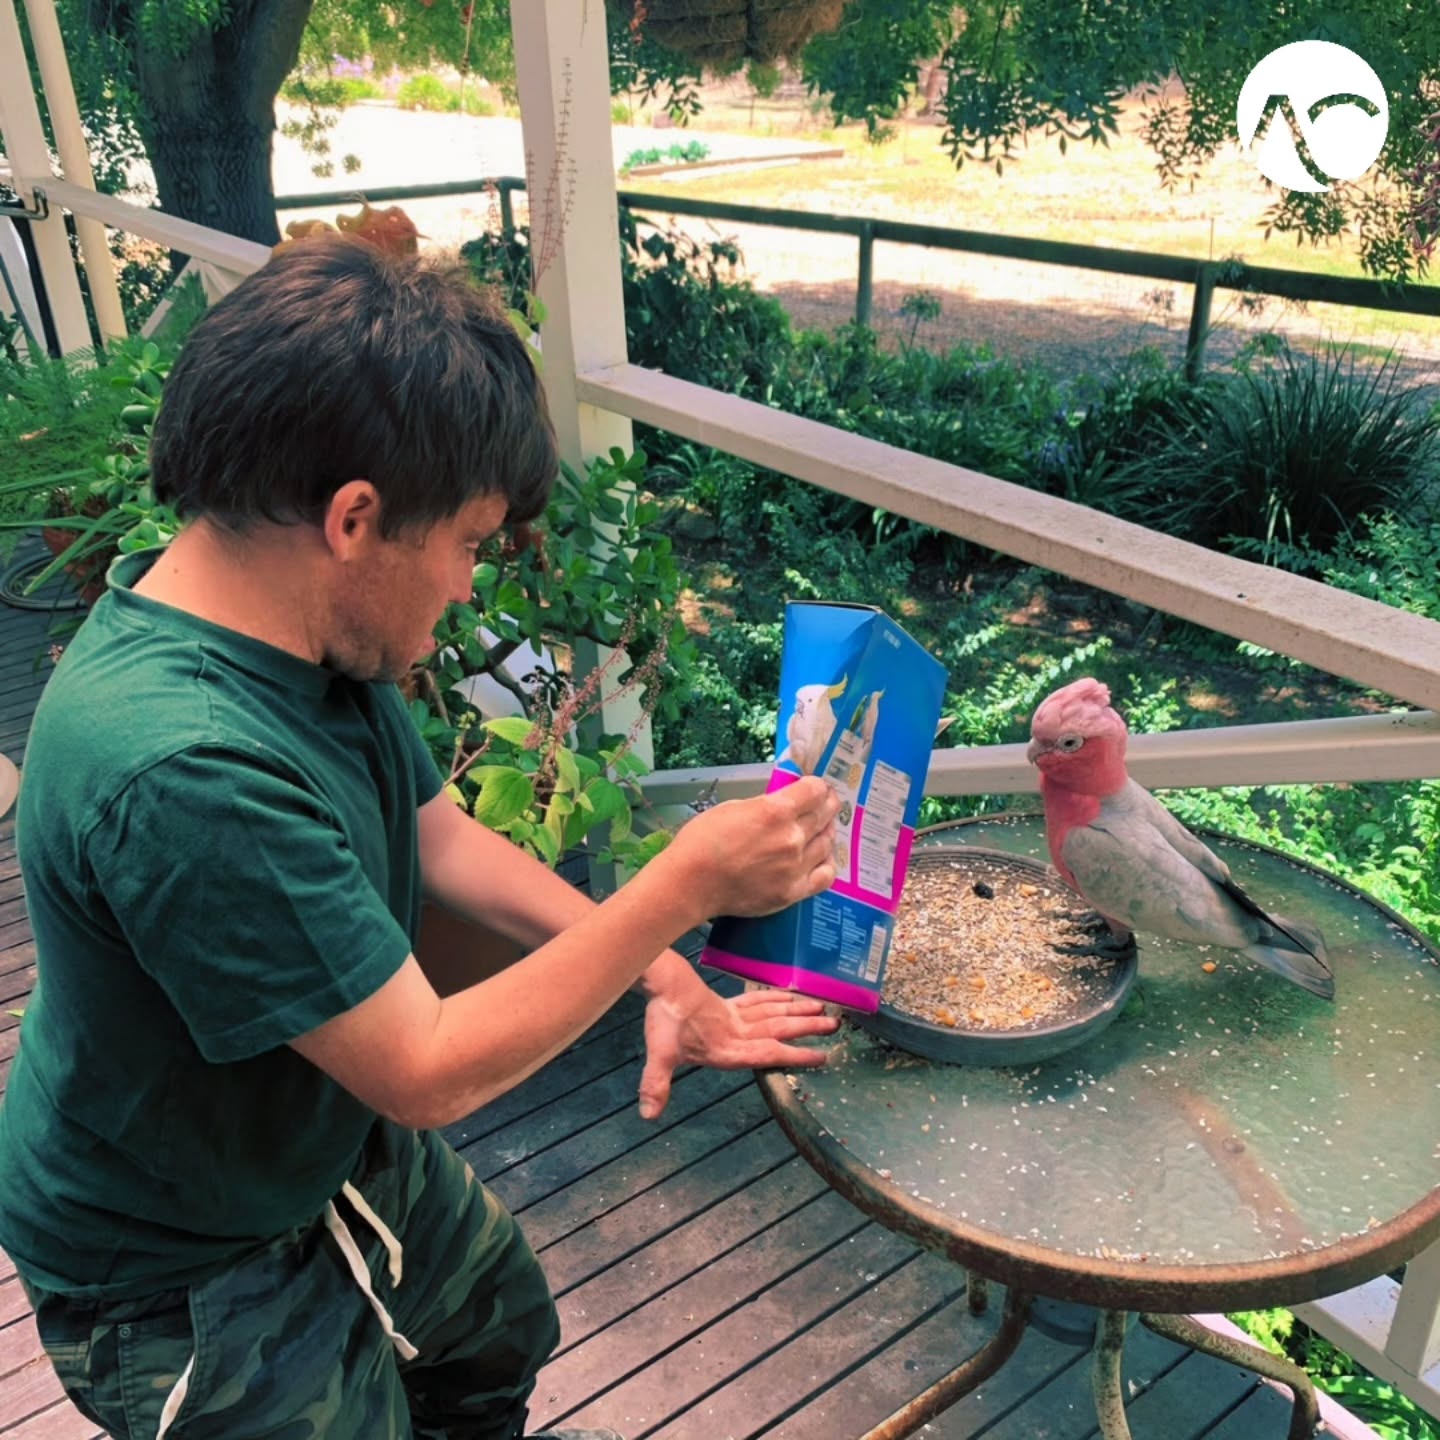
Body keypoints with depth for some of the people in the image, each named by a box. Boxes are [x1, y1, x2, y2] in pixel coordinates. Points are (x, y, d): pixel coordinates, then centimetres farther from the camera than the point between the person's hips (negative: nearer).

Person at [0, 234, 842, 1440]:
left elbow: (439, 834, -2)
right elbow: (429, 1071, -32)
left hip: (341, 1149, 8)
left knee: (506, 1333, 28)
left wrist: (665, 976, -8)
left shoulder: (316, 628, -13)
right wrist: (690, 881, -29)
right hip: (188, 1272, -8)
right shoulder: (180, 771, -41)